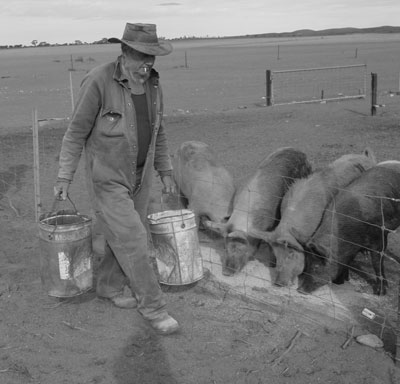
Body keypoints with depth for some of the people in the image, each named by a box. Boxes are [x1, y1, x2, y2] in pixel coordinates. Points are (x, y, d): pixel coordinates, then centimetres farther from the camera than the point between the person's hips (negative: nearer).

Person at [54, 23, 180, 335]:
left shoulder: (152, 84, -1)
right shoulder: (98, 82, -21)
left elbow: (157, 131, 10)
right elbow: (76, 131, -14)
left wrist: (165, 172, 10)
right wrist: (64, 177, -12)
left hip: (138, 175, 7)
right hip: (107, 179, -6)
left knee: (126, 236, 15)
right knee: (133, 242, -7)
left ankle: (110, 286, 37)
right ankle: (153, 306, 6)